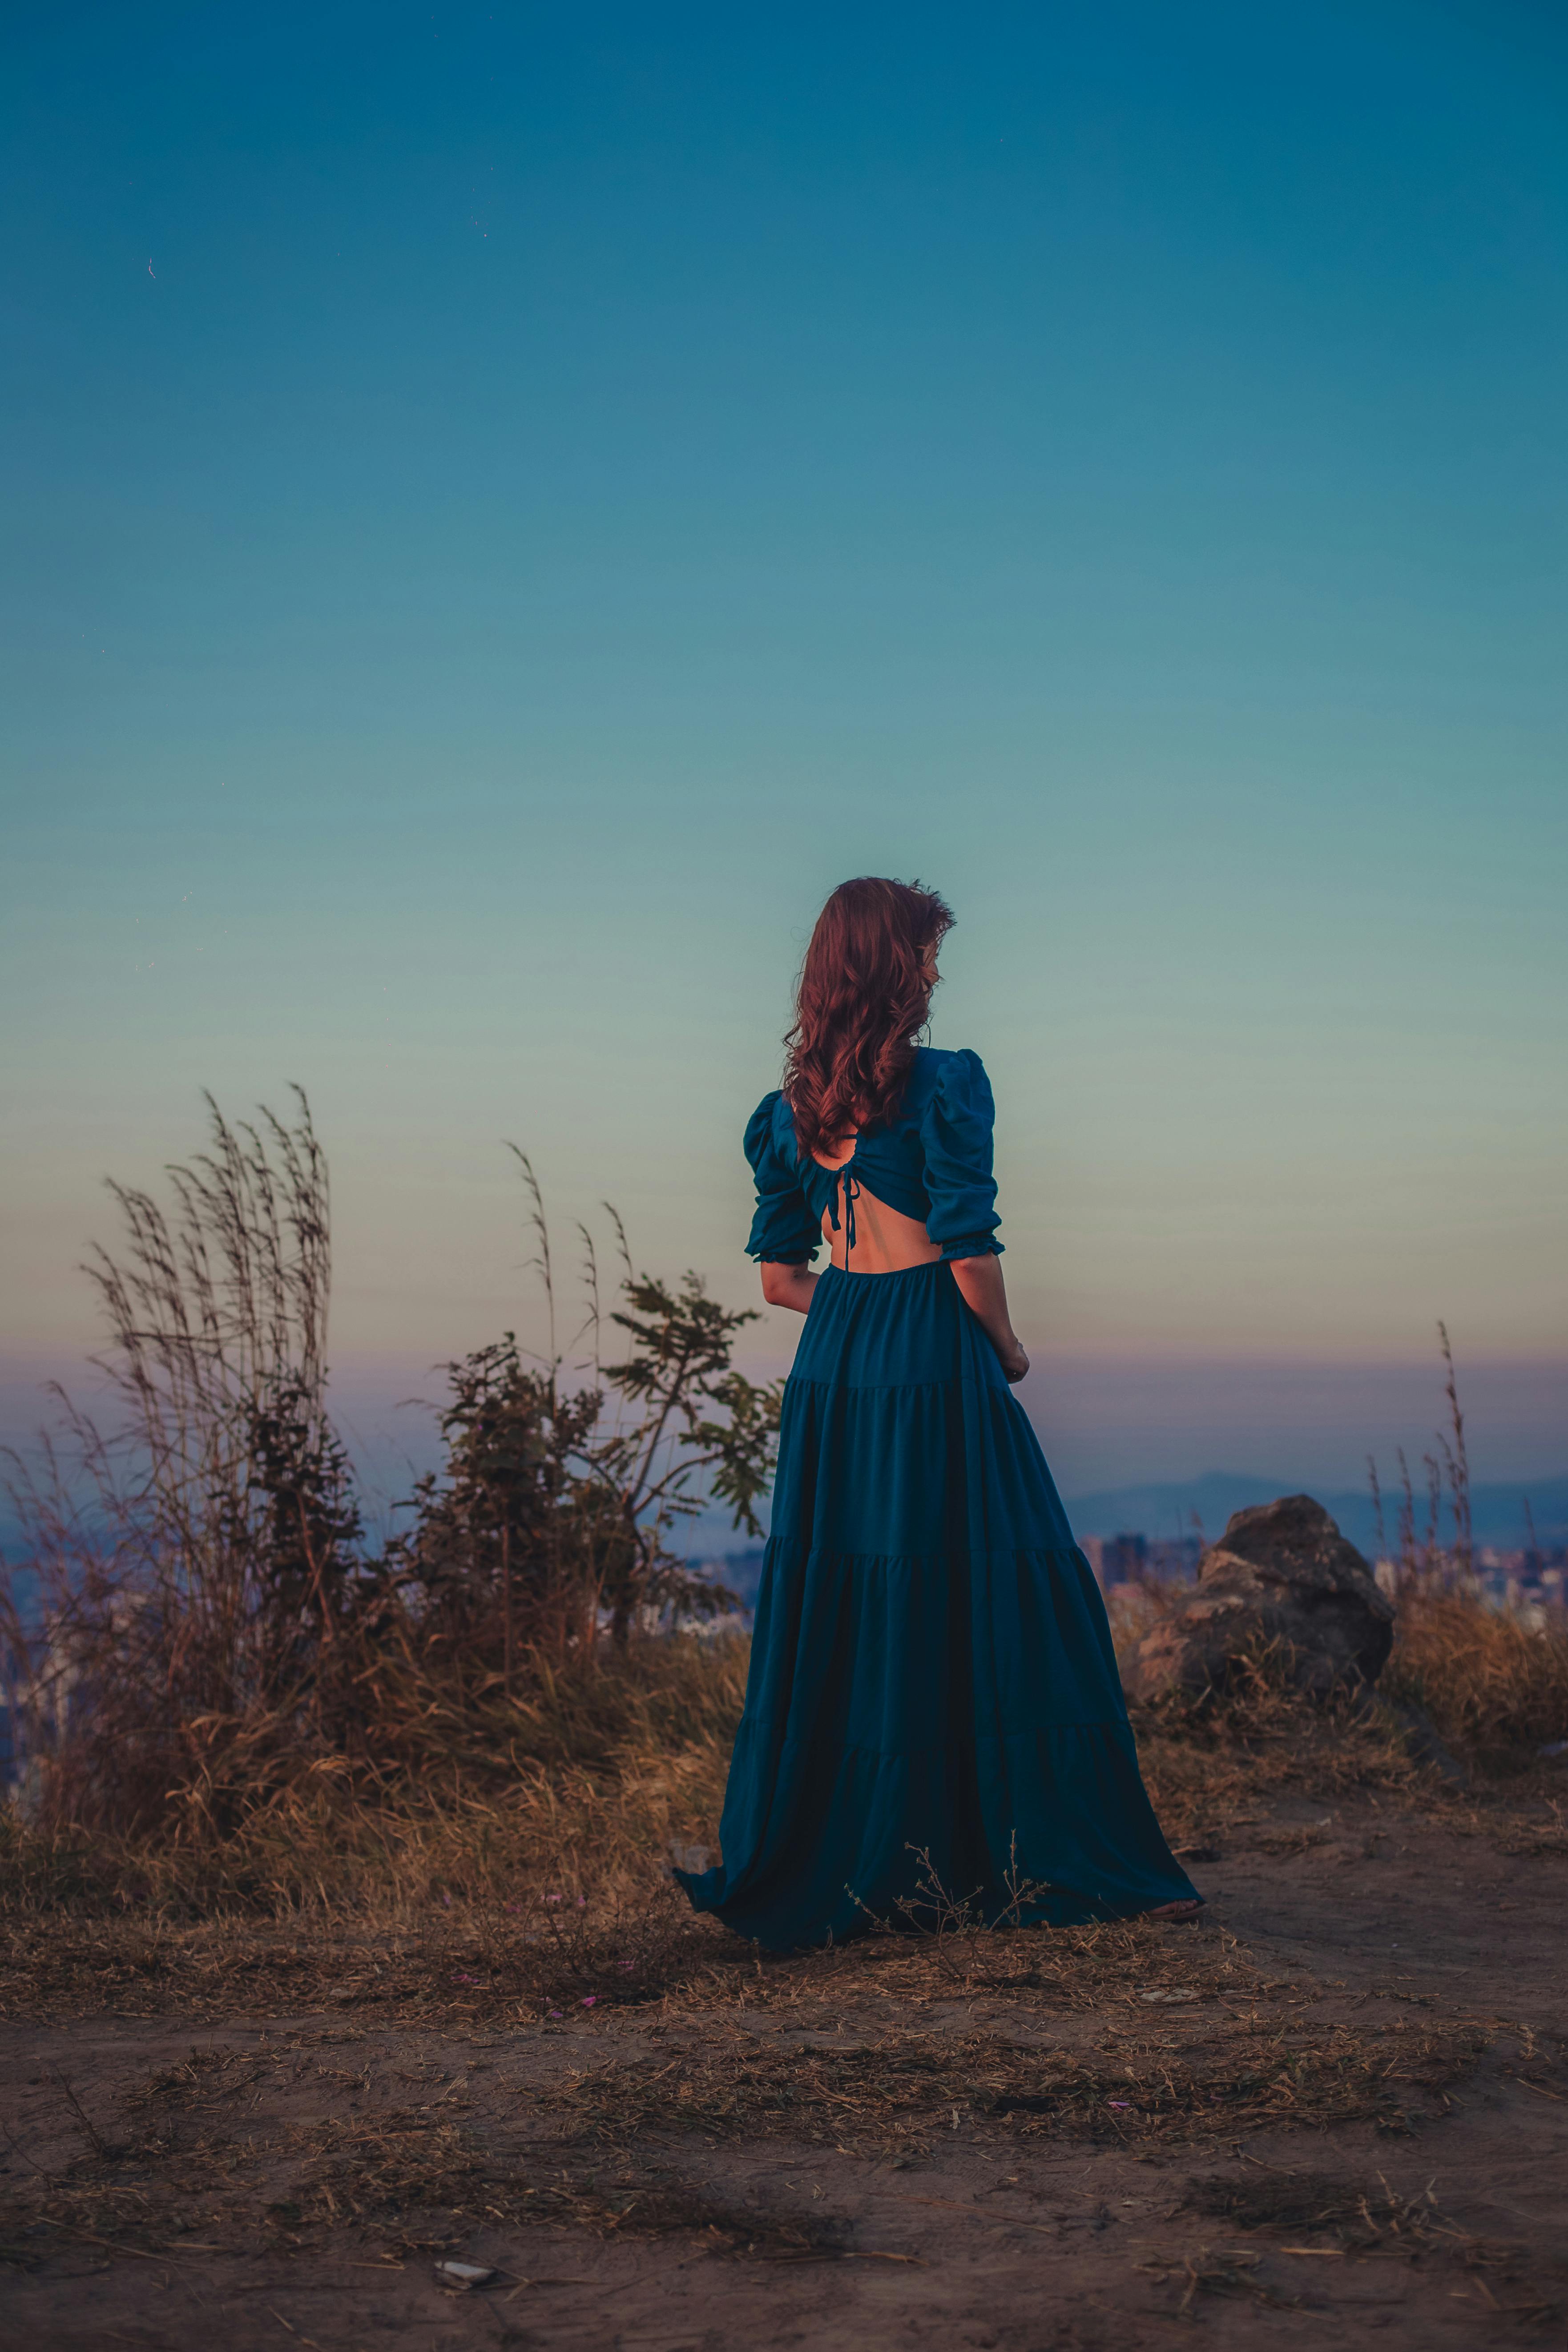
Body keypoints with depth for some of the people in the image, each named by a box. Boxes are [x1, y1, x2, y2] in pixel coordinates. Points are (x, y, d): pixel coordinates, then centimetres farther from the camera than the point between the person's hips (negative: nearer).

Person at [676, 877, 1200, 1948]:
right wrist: (1009, 1349, 1)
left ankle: (812, 1865, 19)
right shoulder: (945, 1083, -12)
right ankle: (1056, 1860, 7)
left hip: (831, 1368, 6)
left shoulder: (792, 1105, 7)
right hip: (936, 1373, -6)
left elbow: (781, 1277, 11)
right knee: (1002, 1604, 1)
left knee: (833, 1606, 12)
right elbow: (971, 1256, -15)